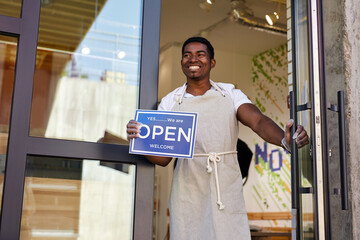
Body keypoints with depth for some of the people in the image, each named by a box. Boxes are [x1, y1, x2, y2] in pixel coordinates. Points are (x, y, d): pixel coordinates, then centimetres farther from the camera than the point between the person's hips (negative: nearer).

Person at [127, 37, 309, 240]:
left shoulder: (230, 94, 7)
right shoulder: (170, 102, 7)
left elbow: (258, 121, -11)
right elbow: (164, 157, 2)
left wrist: (284, 139, -31)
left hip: (227, 190, 0)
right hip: (188, 192, 0)